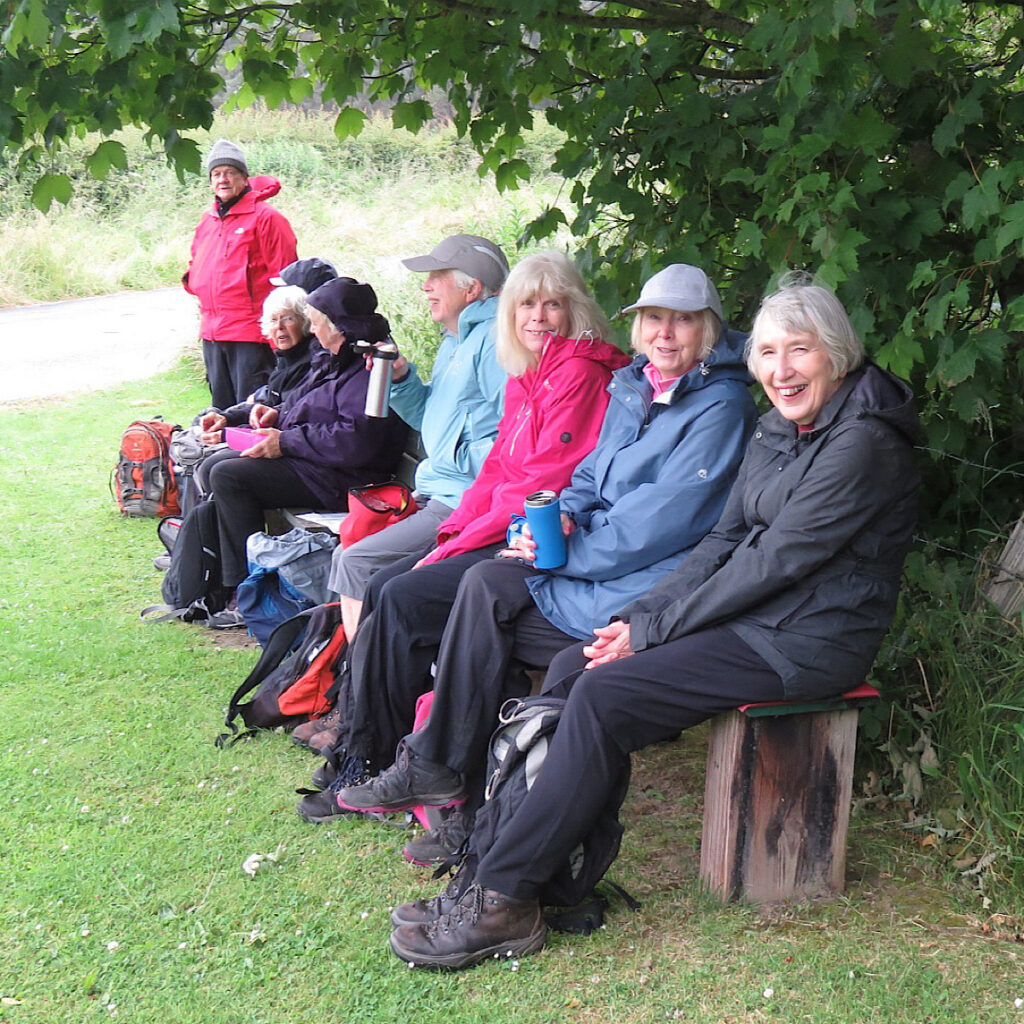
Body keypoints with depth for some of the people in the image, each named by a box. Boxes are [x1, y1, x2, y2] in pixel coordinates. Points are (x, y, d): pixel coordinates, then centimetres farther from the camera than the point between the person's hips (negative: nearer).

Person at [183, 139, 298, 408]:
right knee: (222, 409, 16)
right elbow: (197, 264, 31)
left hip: (250, 333, -8)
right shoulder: (207, 220, 16)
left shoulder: (264, 217, -6)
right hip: (212, 332, 8)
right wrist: (193, 280, 8)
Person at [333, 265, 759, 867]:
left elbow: (665, 519, -18)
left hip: (648, 587, -8)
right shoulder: (633, 389, 16)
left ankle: (438, 769, 0)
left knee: (486, 608, -16)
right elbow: (592, 476, 21)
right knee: (487, 586, -15)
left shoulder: (722, 406, -10)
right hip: (599, 564, 8)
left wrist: (567, 551, -14)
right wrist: (564, 515, -3)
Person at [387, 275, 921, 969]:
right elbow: (725, 543, 11)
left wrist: (652, 631, -15)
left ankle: (502, 899, -16)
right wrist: (639, 617, -3)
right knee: (571, 669, -6)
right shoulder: (778, 431, 13)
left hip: (810, 641, -9)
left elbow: (775, 560, -19)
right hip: (753, 618, 9)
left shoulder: (864, 444, -16)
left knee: (604, 696, -21)